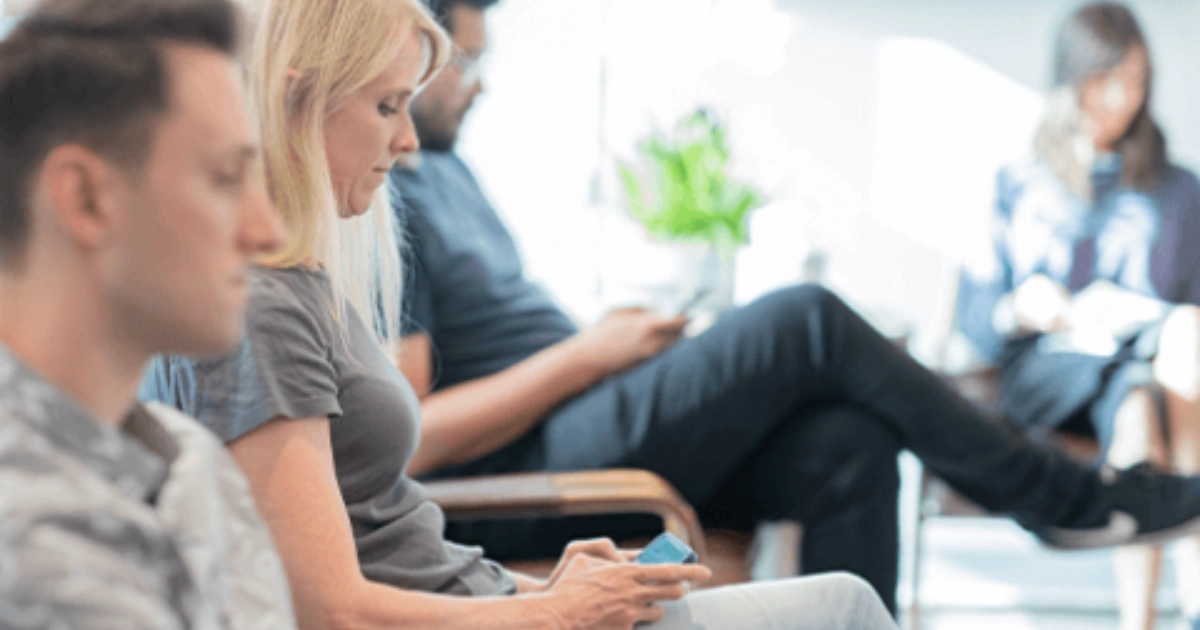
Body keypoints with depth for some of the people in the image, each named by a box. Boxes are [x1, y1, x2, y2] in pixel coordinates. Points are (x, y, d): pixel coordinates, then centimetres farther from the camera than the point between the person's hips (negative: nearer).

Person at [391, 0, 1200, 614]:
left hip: (572, 427, 10)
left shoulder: (444, 171, 19)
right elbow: (407, 439, -22)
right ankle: (1065, 499, -2)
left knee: (848, 444, -13)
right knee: (807, 324, -18)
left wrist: (603, 337, 5)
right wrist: (585, 356, -14)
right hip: (515, 491, -10)